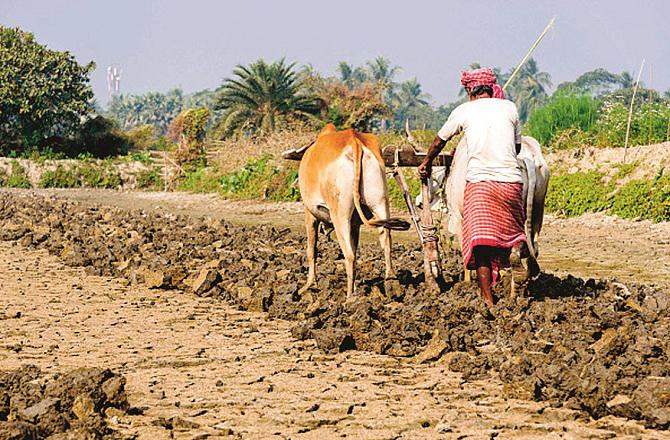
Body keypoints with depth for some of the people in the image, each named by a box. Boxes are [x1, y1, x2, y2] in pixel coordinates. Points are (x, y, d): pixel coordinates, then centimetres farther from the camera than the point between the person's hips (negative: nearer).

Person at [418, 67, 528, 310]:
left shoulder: (464, 111, 9)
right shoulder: (509, 108, 13)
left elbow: (439, 140, 24)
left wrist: (426, 163, 42)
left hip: (479, 179, -2)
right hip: (511, 179, 2)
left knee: (480, 244, -2)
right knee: (513, 228, 22)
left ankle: (488, 302, -10)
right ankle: (516, 250, -12)